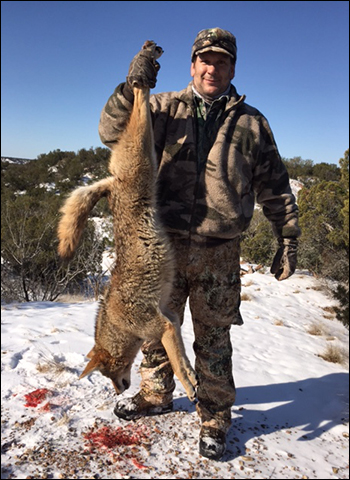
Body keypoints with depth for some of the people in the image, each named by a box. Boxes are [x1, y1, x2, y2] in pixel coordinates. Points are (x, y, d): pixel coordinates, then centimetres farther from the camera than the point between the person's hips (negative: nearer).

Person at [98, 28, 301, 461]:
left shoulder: (251, 122, 9)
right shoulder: (164, 109, 8)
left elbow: (275, 188, 11)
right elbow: (112, 132, -3)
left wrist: (287, 239, 7)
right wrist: (131, 89, -19)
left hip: (218, 254, -1)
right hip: (164, 244, 1)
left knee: (213, 339, 9)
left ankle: (214, 419, 29)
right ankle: (155, 395, 40)